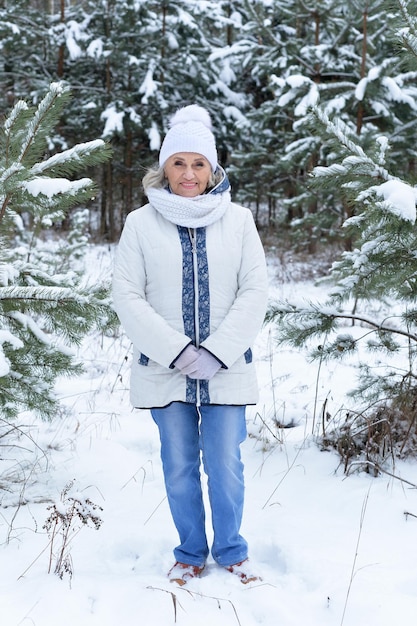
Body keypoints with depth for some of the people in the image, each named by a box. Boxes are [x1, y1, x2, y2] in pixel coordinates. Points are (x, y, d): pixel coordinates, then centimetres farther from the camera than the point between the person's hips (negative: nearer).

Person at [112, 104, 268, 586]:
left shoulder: (238, 220, 0)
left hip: (226, 370, 0)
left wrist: (216, 353, -12)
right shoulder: (141, 223, -1)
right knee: (179, 466, 11)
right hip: (165, 372, 0)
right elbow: (127, 296, -4)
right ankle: (190, 552, 29)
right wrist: (177, 351, -13)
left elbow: (255, 291, -2)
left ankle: (231, 550, 27)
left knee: (226, 466, 5)